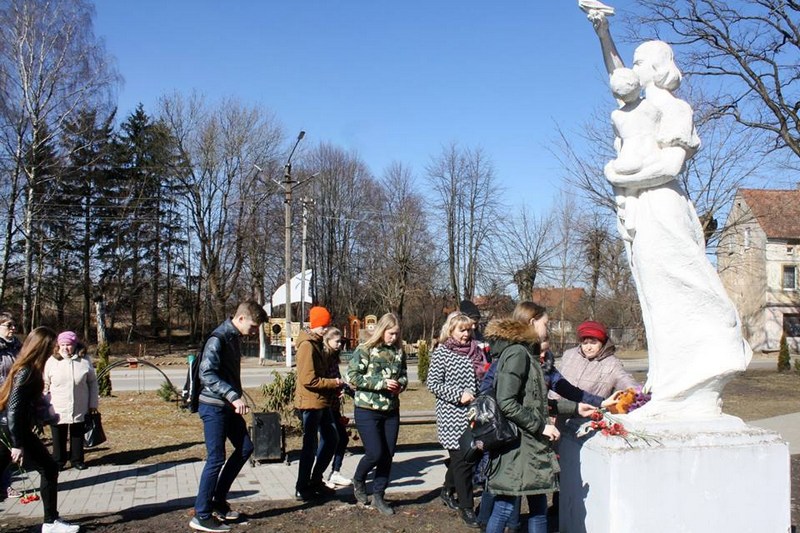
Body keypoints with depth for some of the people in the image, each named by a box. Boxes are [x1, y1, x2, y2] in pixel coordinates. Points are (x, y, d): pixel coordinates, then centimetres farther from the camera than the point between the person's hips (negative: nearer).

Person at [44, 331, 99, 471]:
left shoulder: (84, 361, -3)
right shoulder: (52, 361, -4)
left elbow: (92, 382, 5)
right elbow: (45, 384, 3)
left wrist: (93, 403, 4)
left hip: (80, 409, 1)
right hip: (57, 409, 0)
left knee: (78, 435, 12)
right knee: (58, 437, 9)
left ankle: (77, 459, 27)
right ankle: (58, 461, 24)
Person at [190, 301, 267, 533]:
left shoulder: (233, 338, 11)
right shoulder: (218, 339, -18)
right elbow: (207, 374, -27)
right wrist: (234, 396, -33)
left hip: (228, 406, 10)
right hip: (214, 407, -10)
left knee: (245, 448, 14)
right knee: (216, 459, -5)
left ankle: (218, 501, 22)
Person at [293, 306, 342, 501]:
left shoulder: (317, 344, 14)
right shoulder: (307, 345, -18)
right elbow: (309, 380, -24)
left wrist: (334, 387, 5)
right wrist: (333, 383, -14)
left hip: (322, 402, 10)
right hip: (311, 403, -10)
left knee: (331, 439, 15)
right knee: (311, 445, -2)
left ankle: (316, 481, 26)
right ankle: (302, 489, 9)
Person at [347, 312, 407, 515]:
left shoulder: (398, 351, 5)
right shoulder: (365, 350, -9)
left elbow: (404, 375, 17)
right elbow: (352, 377, -14)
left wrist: (400, 384, -7)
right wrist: (381, 383, -19)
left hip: (391, 411, 5)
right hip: (367, 410, -5)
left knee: (388, 455, 6)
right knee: (375, 453, -8)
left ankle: (379, 495, 22)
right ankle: (358, 480, 23)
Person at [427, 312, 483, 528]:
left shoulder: (475, 351, 10)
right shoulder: (441, 352, -4)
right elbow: (432, 383, -8)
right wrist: (458, 395, -16)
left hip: (473, 413, 5)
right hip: (452, 415, -5)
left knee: (465, 455, 11)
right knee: (462, 457, -6)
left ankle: (448, 490, 35)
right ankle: (466, 507, 4)